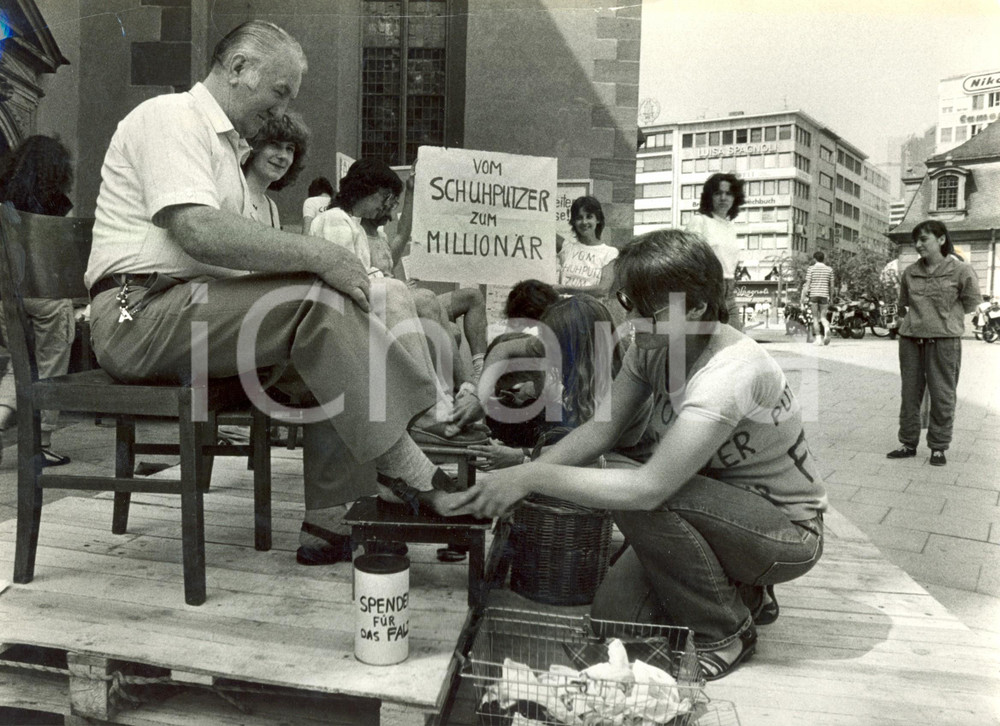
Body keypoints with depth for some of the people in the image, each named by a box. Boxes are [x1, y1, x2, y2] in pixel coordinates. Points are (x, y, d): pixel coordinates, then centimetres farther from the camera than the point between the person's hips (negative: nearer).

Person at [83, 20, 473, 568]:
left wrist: (320, 262, 1)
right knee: (319, 300, -25)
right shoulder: (170, 117, -5)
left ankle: (328, 522, -11)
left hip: (189, 309, 9)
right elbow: (198, 231, -23)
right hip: (141, 312, -9)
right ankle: (410, 475, -25)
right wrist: (316, 254, -22)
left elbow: (229, 248, 17)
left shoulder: (224, 143, 26)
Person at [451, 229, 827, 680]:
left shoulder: (730, 373, -32)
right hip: (721, 507, 7)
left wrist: (534, 477, -36)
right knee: (611, 615, -8)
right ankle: (744, 594, 16)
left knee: (640, 497, -31)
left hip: (787, 529, -7)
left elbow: (649, 487, -39)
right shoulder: (652, 348, -6)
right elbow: (601, 429, -6)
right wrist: (518, 477, -20)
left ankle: (726, 634, -8)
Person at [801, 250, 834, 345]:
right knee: (823, 317, 8)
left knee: (815, 318, 4)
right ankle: (827, 328, -24)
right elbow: (831, 285, 9)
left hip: (813, 295, -2)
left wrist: (803, 299, -2)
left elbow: (807, 284, -4)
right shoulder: (829, 269, 8)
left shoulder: (811, 268, 0)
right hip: (824, 295, 2)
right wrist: (831, 298, 18)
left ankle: (818, 338, -1)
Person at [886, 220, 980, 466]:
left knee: (942, 396, 3)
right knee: (909, 393, 10)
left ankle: (938, 447, 15)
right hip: (911, 338, 4)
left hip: (944, 340, -4)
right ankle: (908, 443, 21)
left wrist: (945, 318, 7)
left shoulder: (960, 271, -5)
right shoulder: (910, 272, 6)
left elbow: (970, 301, 5)